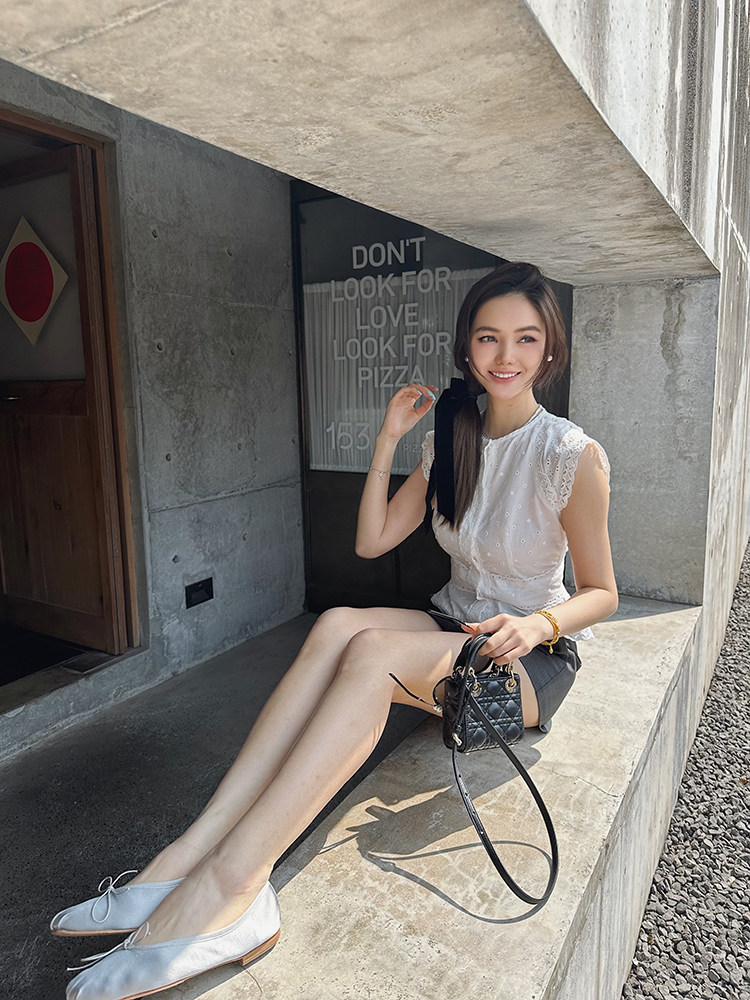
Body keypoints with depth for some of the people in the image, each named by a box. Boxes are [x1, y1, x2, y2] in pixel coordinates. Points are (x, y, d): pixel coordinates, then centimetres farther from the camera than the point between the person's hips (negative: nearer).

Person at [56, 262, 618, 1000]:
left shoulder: (574, 456, -12)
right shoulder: (450, 444, 5)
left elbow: (601, 592, -6)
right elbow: (372, 541, 3)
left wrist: (537, 624, -26)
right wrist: (388, 440, -3)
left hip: (535, 657, -5)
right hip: (454, 629, 5)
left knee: (373, 650, -34)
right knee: (336, 626, -28)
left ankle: (226, 884, -34)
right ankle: (196, 852, -32)